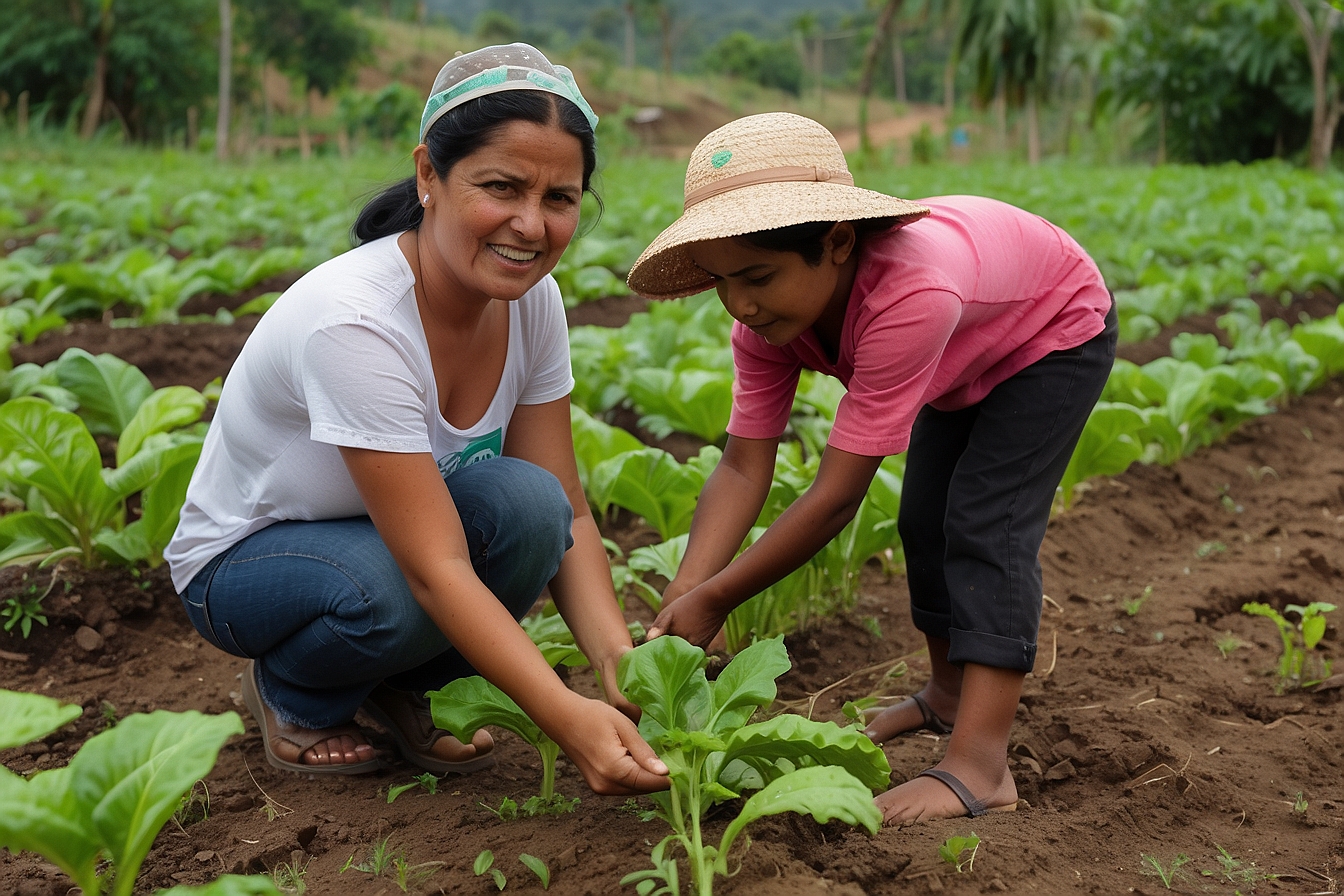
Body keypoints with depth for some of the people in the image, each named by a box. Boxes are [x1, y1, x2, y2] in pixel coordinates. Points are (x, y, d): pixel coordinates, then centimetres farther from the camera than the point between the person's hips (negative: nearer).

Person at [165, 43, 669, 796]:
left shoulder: (531, 299, -14)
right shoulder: (352, 321, -35)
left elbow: (567, 512, -14)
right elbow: (435, 568, -38)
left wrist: (619, 663, -30)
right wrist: (567, 718, -46)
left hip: (397, 534, 5)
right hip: (242, 558, -5)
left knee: (528, 504, -26)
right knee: (392, 595, -37)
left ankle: (394, 690, 2)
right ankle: (290, 694, 0)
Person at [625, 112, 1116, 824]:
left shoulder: (909, 296, -48)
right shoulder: (769, 313, -25)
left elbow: (835, 498, -44)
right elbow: (744, 467, -25)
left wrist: (714, 599, -38)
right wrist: (680, 603, -36)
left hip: (1057, 331, -7)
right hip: (966, 359, 7)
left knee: (987, 522, -21)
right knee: (924, 522, 10)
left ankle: (979, 766, -23)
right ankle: (950, 692, 33)